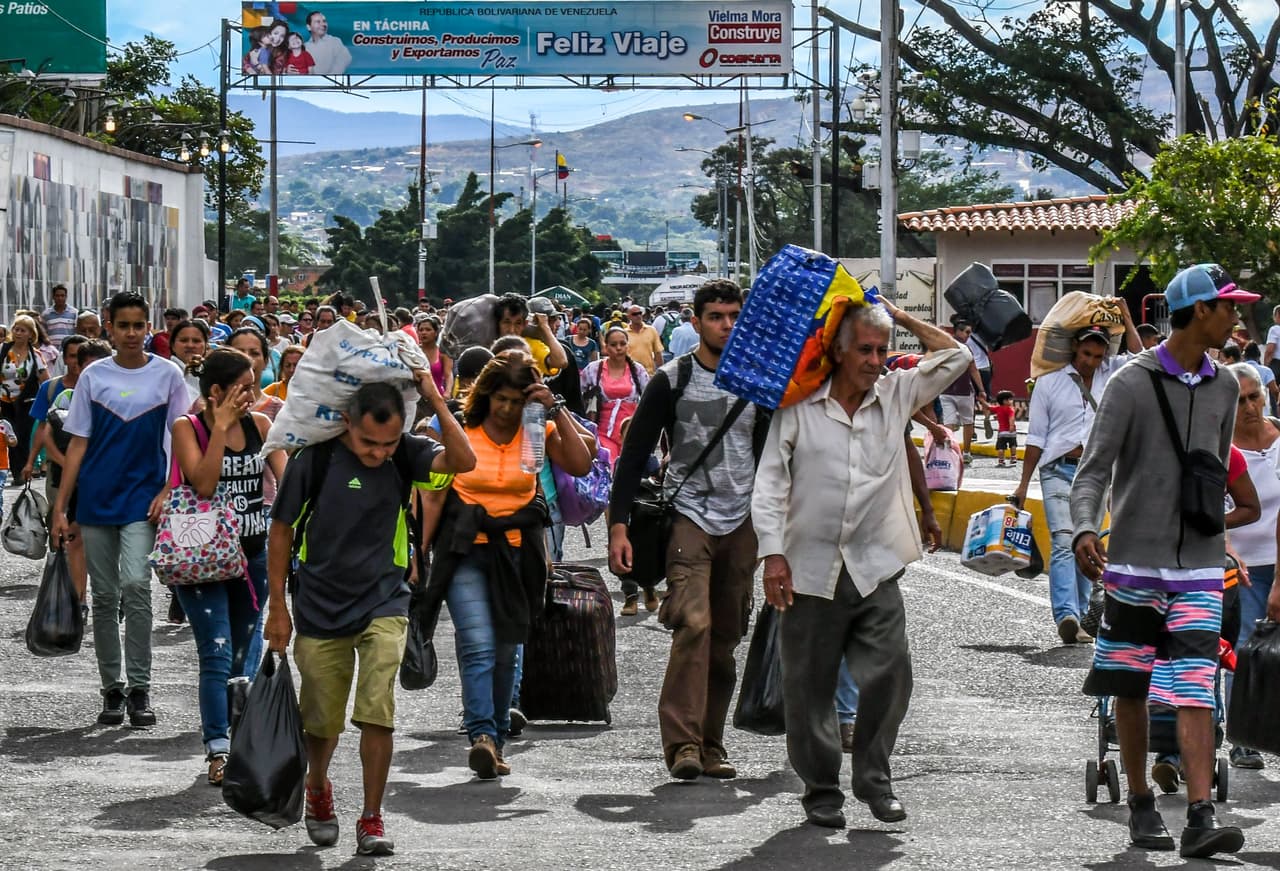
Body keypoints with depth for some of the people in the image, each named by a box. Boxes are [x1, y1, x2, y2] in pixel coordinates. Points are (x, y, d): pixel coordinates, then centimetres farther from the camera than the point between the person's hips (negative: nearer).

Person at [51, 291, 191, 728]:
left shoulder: (167, 375, 2)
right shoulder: (93, 376, 5)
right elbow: (78, 445, 6)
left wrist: (168, 492, -8)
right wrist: (60, 507, 1)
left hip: (143, 499, -2)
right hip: (96, 500, 2)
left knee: (135, 586, -17)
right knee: (104, 597, 6)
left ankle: (139, 688, -9)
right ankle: (112, 689, 15)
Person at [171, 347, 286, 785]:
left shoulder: (258, 424, 7)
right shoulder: (188, 428, -6)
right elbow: (203, 484, -19)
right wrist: (221, 427, -17)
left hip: (253, 553, 5)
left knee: (243, 656, 12)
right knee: (217, 654, -14)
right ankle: (218, 752, -17)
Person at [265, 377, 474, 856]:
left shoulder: (404, 455, -8)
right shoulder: (314, 458, -13)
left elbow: (463, 461, -25)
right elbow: (281, 531, -3)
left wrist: (435, 400, -26)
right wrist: (278, 608, -2)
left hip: (383, 604, 0)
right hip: (320, 607, 0)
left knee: (377, 713, -13)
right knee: (322, 721, 10)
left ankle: (372, 819, -1)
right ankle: (318, 789, 40)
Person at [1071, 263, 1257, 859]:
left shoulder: (1223, 389, 11)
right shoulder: (1132, 383, -5)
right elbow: (1093, 471, -10)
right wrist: (1084, 530, -27)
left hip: (1199, 564, 3)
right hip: (1135, 560, -3)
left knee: (1194, 688, -8)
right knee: (1130, 690, 6)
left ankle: (1201, 818, -16)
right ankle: (1141, 805, 19)